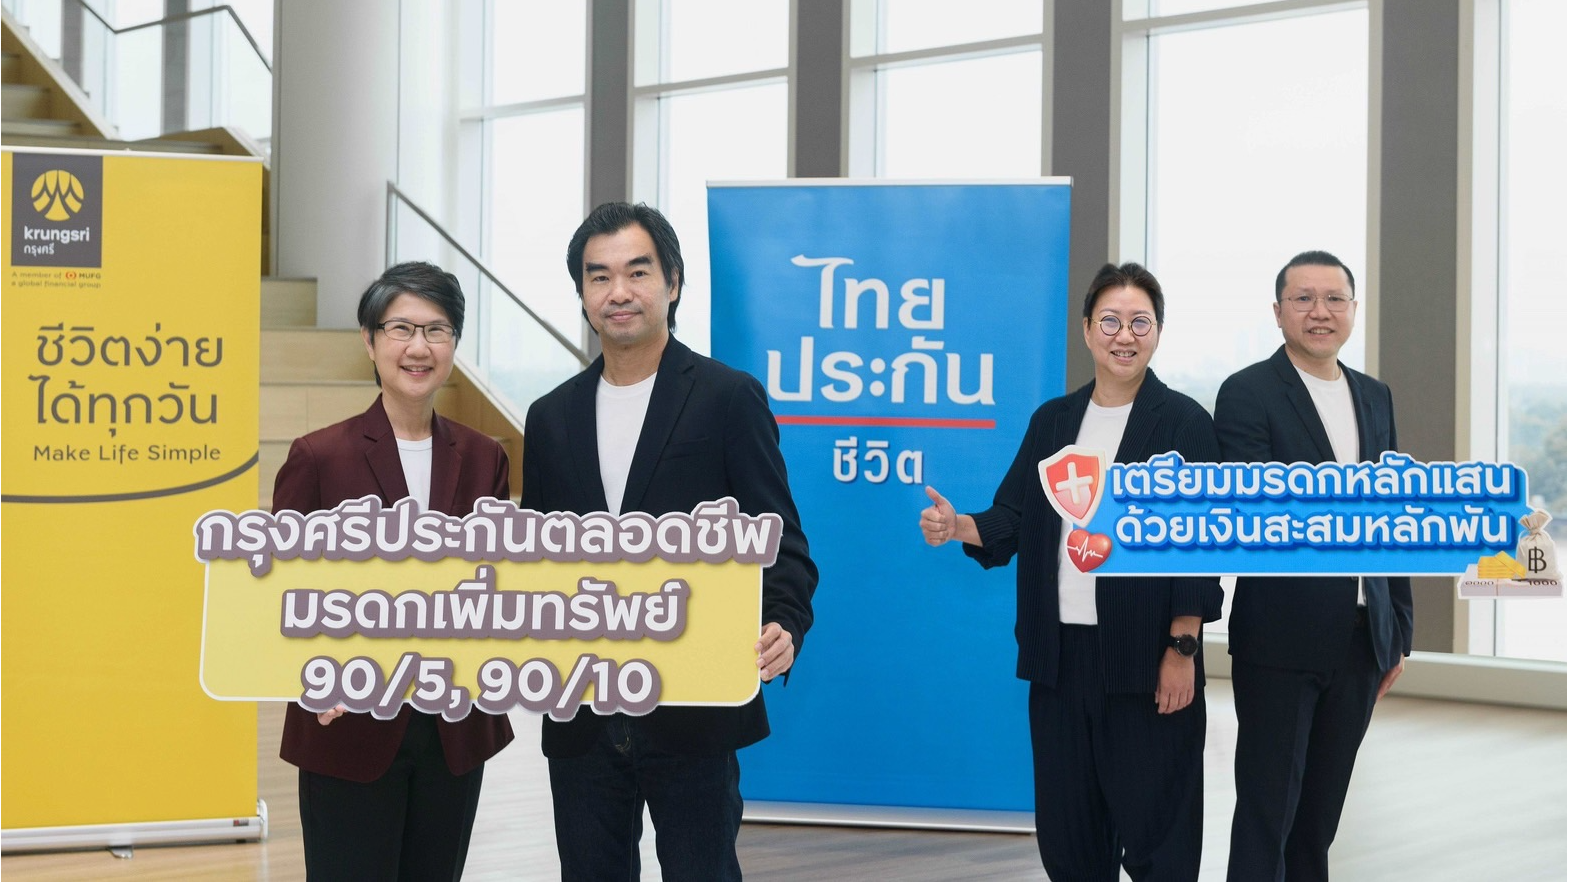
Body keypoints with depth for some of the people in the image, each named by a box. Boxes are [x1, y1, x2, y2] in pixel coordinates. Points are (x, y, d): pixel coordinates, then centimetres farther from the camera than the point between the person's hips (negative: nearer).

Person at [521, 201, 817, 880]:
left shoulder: (729, 398, -2)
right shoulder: (552, 417, 12)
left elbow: (777, 538, -5)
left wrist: (783, 626, -24)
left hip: (692, 714, -4)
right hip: (583, 719, 5)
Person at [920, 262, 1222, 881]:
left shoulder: (1183, 422, -4)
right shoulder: (1052, 421, 10)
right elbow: (1014, 521, 7)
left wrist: (1182, 649, -12)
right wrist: (958, 527, -14)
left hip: (1144, 655, -5)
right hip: (1060, 651, 5)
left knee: (1154, 822, 2)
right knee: (1066, 822, 11)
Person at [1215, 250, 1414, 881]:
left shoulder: (1375, 397, 12)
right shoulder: (1247, 394, -6)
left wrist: (1399, 631, 15)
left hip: (1362, 639, 6)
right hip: (1281, 640, -5)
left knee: (1322, 812, 13)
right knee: (1267, 812, 1)